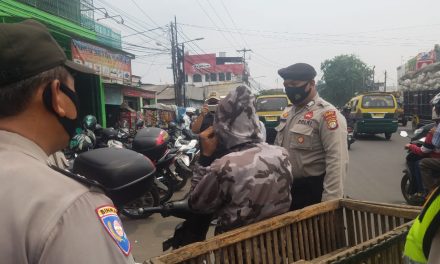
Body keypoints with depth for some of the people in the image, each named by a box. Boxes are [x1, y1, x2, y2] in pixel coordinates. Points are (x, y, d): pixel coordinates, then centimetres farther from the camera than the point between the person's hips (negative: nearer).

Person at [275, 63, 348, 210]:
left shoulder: (326, 114, -17)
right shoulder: (287, 112, 10)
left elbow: (336, 161, -23)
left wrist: (330, 200, -26)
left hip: (313, 191, -7)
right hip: (286, 188, 8)